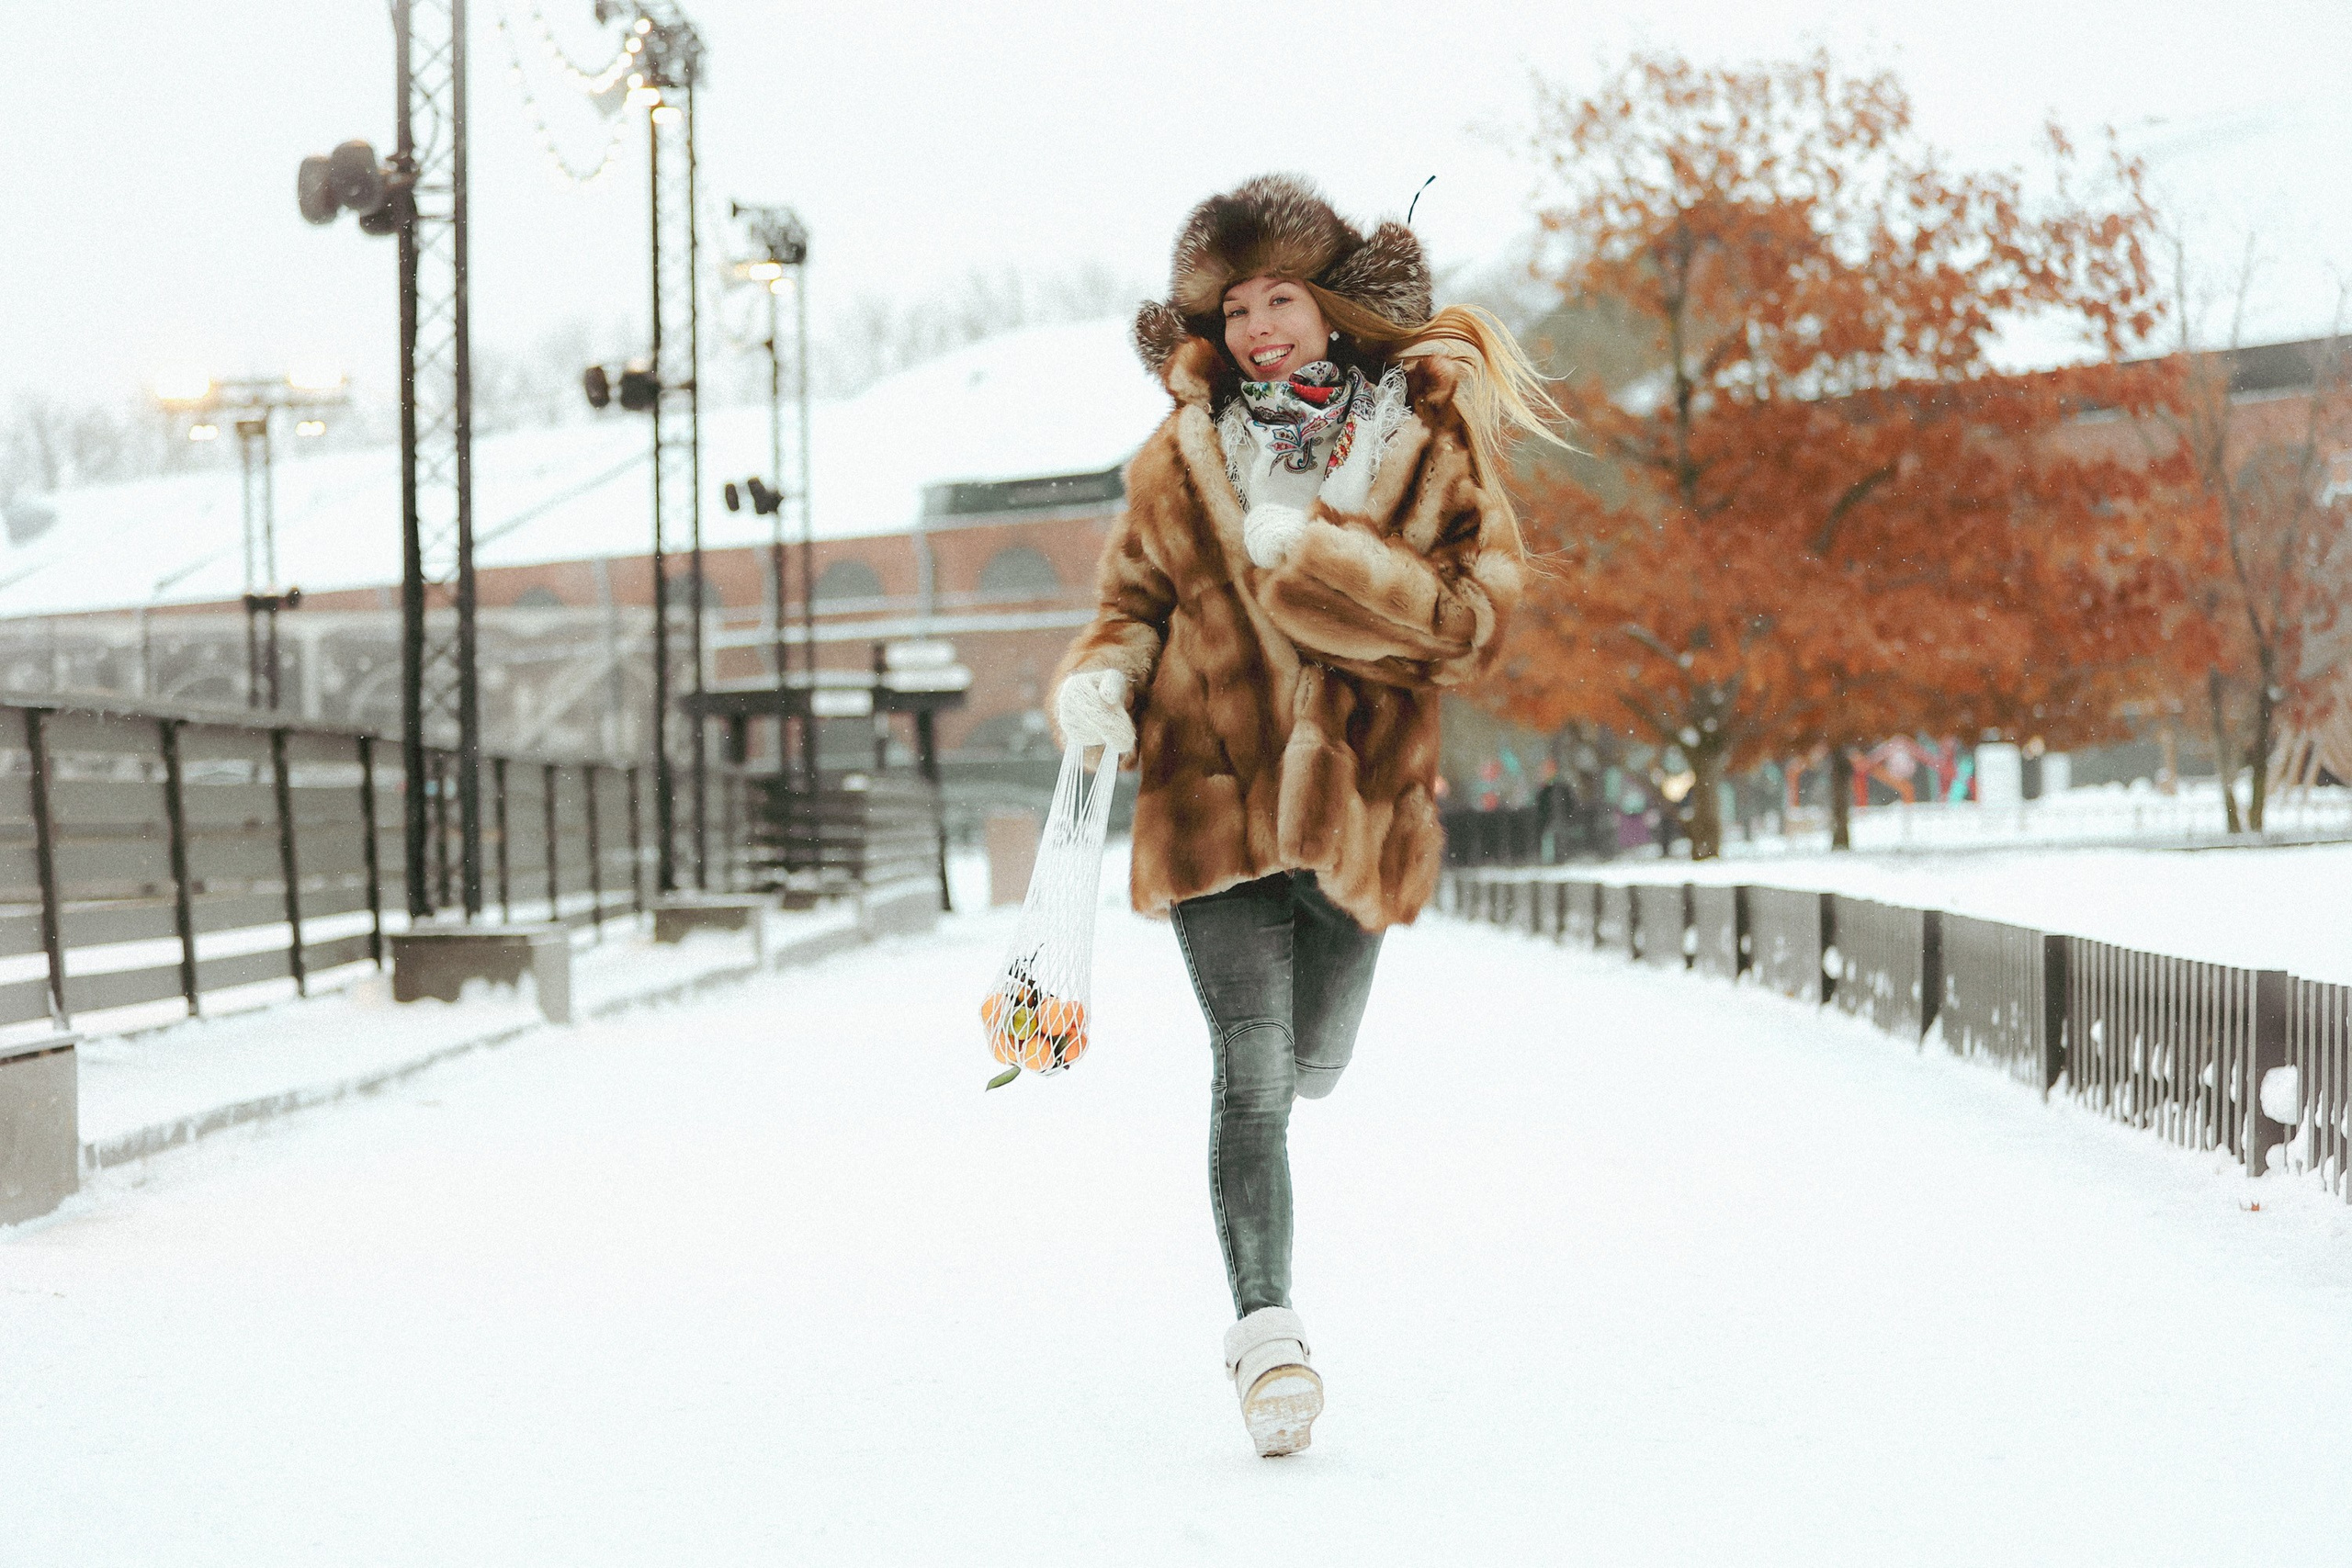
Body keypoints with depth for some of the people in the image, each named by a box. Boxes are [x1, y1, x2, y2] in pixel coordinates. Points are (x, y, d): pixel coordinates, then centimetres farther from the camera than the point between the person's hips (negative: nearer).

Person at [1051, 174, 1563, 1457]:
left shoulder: (1431, 441, -2)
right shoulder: (1182, 459, 4)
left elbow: (1473, 615, -11)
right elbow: (1134, 605, 12)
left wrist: (1319, 557, -22)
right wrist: (1102, 682, -11)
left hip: (1360, 801, 1)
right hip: (1214, 793, -1)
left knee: (1307, 1068, 16)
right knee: (1251, 1074, -14)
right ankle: (1267, 1329, -14)